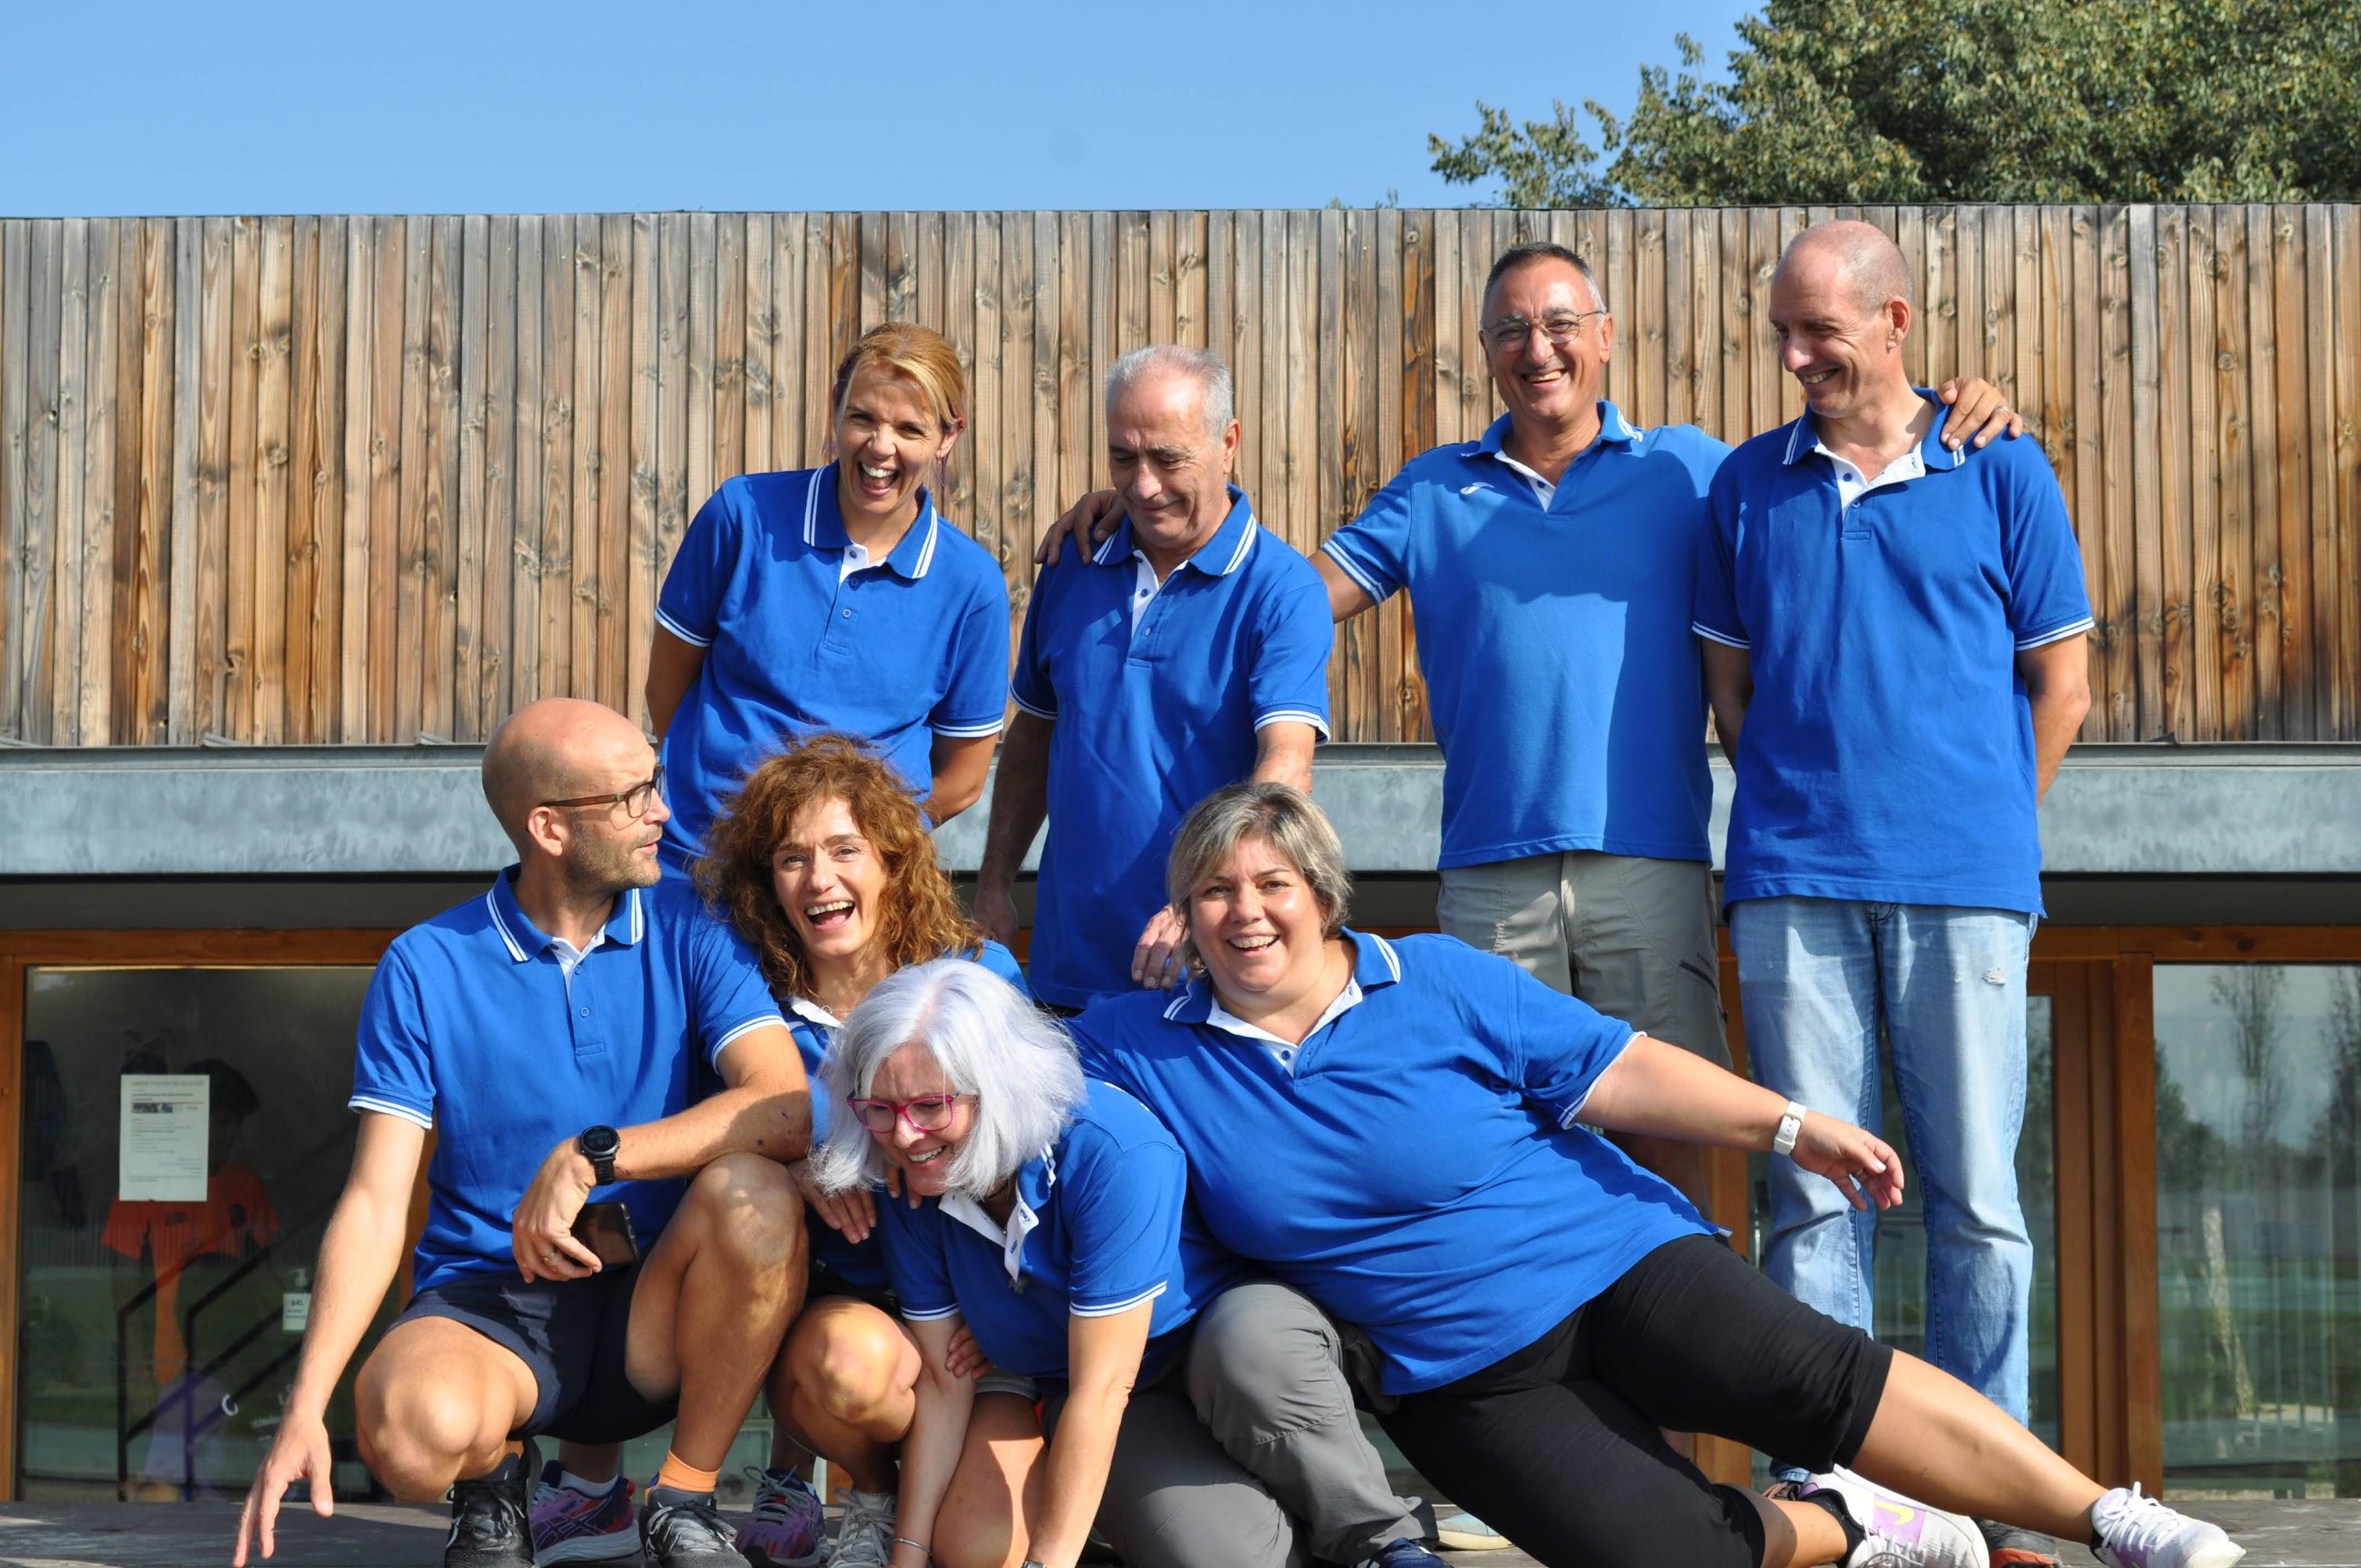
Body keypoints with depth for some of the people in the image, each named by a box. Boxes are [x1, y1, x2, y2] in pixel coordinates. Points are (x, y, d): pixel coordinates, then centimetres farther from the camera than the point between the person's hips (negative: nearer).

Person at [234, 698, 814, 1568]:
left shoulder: (688, 927, 0)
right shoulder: (424, 968, -2)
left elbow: (789, 1108, -15)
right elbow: (375, 1205, -5)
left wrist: (591, 1157, -23)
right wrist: (304, 1412, -17)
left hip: (653, 1307, 1)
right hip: (486, 1301, -1)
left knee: (753, 1196, -31)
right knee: (415, 1427, -36)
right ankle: (496, 1471, 4)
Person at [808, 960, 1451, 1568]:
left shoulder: (1112, 1154, -30)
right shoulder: (914, 1192, -13)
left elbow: (1100, 1389, -30)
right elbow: (944, 1384, -4)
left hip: (1219, 1328, -3)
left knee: (1254, 1364, -42)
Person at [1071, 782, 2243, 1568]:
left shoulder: (1436, 983, -1)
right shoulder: (1142, 1052, 1)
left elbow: (1610, 1070, -1)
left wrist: (1789, 1127, -7)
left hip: (1612, 1261, -1)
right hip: (1464, 1376, 1)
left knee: (1812, 1378, -27)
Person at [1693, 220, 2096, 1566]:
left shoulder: (2001, 475, 6)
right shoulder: (1749, 484, 11)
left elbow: (2061, 681, 10)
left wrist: (1985, 826, 9)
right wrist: (1801, 805, 11)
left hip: (1963, 885, -1)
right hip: (1796, 887, 1)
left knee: (1976, 1197, 1)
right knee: (1813, 1195, 0)